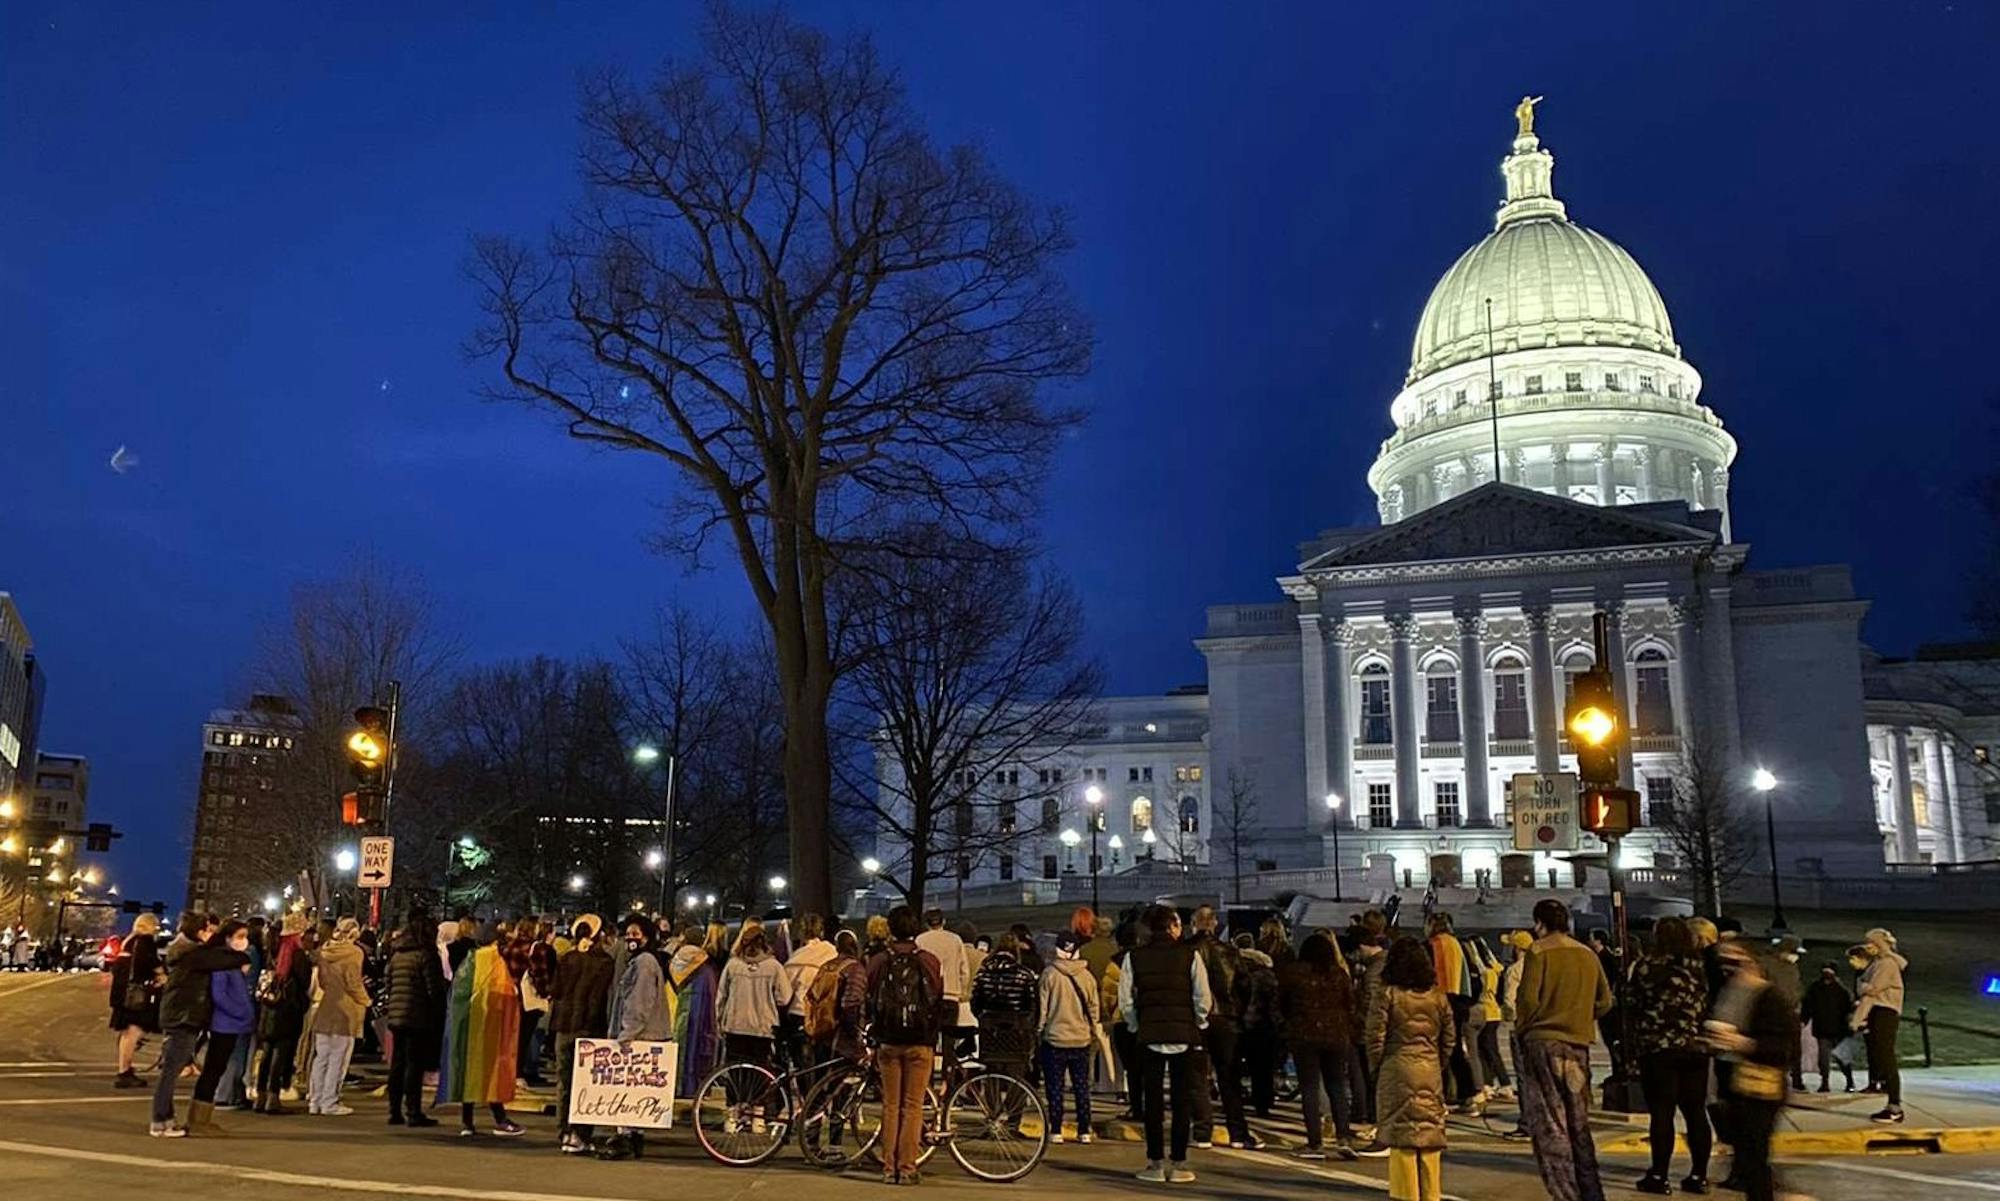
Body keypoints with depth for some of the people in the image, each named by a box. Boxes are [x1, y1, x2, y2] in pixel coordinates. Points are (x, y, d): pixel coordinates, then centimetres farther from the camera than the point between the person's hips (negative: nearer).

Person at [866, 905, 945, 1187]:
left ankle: (889, 1168, 9)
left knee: (891, 1106, 8)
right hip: (920, 1043, -1)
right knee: (913, 1106, 3)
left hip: (888, 1042, 1)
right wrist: (934, 1040, 11)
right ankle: (907, 1168, 3)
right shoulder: (928, 961, -3)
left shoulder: (878, 961, 0)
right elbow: (938, 1003, 1)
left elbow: (870, 1003, 5)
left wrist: (875, 1042, 15)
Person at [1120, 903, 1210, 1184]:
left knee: (1152, 1100, 8)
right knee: (1182, 1100, 7)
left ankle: (1156, 1164, 10)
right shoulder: (1190, 955, -5)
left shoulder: (1134, 957, -1)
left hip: (1149, 1036, 1)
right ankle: (1178, 1165, 9)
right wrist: (1196, 1024, 12)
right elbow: (1203, 999, -5)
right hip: (1184, 1035, -1)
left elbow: (1126, 1001, -2)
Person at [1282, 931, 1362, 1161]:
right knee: (1337, 1087, 12)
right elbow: (1351, 1007, 7)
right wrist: (1350, 1035, 18)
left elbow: (1282, 1005, 5)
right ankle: (1343, 1137, 0)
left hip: (1304, 1036, -2)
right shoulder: (1340, 974, 3)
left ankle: (1315, 1143, 2)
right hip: (1336, 1036, 2)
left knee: (1310, 1088, 3)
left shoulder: (1292, 972, -3)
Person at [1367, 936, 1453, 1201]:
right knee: (1430, 1133, 10)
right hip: (1431, 1073, 4)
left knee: (1401, 1133, 2)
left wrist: (1377, 1066, 6)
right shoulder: (1438, 997, 6)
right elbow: (1450, 1038, 10)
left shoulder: (1387, 995, -8)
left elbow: (1376, 1038, -8)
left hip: (1397, 1071, -4)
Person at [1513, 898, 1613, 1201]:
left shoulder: (1539, 952, -9)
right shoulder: (1588, 955, 8)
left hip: (1543, 1041, -6)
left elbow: (1528, 999, -15)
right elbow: (1604, 1002, 10)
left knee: (1549, 1126, -2)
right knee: (1579, 1125, 16)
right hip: (1579, 1044, 6)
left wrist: (1522, 1027, 2)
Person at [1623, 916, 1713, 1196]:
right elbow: (1708, 1004, 10)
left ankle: (1659, 1176, 1)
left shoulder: (1648, 964, -7)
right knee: (1695, 1112, 10)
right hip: (1695, 1047, 4)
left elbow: (1631, 1000, -3)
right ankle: (1699, 1175, 15)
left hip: (1657, 1047, -4)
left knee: (1661, 1113, -1)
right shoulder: (1698, 967, 6)